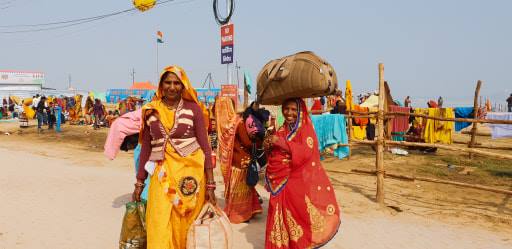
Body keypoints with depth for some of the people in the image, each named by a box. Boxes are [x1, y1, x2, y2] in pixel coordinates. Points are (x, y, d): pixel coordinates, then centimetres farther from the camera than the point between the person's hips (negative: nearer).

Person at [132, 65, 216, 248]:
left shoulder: (193, 108, -3)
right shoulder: (150, 110, 5)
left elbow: (205, 146, -3)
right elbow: (145, 148, 10)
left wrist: (210, 183, -7)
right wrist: (139, 182, 10)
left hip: (190, 173, -1)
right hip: (162, 175, 2)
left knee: (186, 227, 8)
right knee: (159, 229, -3)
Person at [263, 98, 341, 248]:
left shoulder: (306, 128, -4)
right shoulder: (282, 129, 12)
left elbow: (306, 152, -19)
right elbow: (275, 154, 17)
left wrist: (282, 143, -21)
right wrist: (269, 146, -5)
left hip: (299, 181, -5)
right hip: (281, 181, 5)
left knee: (298, 217, -4)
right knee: (282, 216, 7)